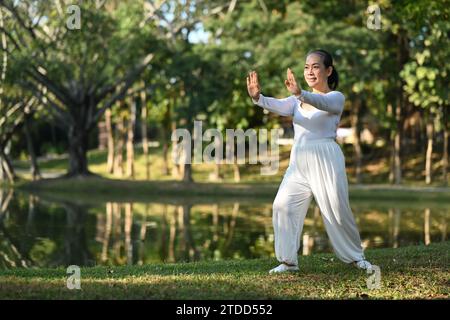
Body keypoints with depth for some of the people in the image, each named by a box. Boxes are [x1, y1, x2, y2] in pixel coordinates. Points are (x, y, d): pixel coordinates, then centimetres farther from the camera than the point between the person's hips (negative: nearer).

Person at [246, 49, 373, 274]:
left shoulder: (336, 97, -1)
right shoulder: (298, 101, 15)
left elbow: (321, 102, -25)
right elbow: (278, 106, -6)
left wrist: (300, 93, -47)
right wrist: (257, 97, -29)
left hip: (325, 159, -5)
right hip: (298, 161, 5)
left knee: (337, 211, -2)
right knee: (283, 205, -8)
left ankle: (356, 257, 18)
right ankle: (288, 261, -1)